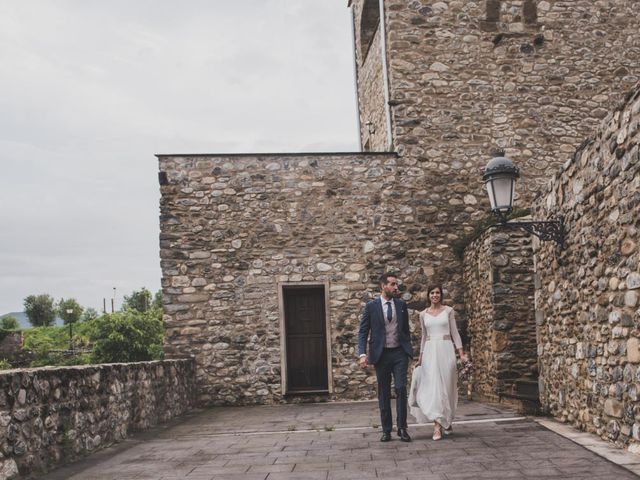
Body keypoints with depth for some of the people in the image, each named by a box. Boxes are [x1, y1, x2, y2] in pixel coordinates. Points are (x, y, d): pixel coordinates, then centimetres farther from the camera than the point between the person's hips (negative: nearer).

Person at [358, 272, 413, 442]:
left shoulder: (401, 305, 7)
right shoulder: (371, 306, -1)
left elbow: (406, 329, 15)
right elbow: (363, 332, -3)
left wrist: (409, 350, 12)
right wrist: (363, 354, -13)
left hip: (399, 353, 1)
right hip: (381, 354, -1)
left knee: (401, 388, -8)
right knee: (383, 393, 6)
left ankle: (402, 428, 2)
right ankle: (386, 430, 14)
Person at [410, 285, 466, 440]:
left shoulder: (448, 311, 4)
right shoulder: (423, 314, 10)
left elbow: (455, 333, 3)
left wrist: (461, 353, -4)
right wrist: (420, 356, 16)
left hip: (446, 350, -1)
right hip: (430, 352, 1)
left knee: (446, 386, 2)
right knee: (433, 386, -8)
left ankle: (447, 421, 22)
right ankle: (438, 426, -10)